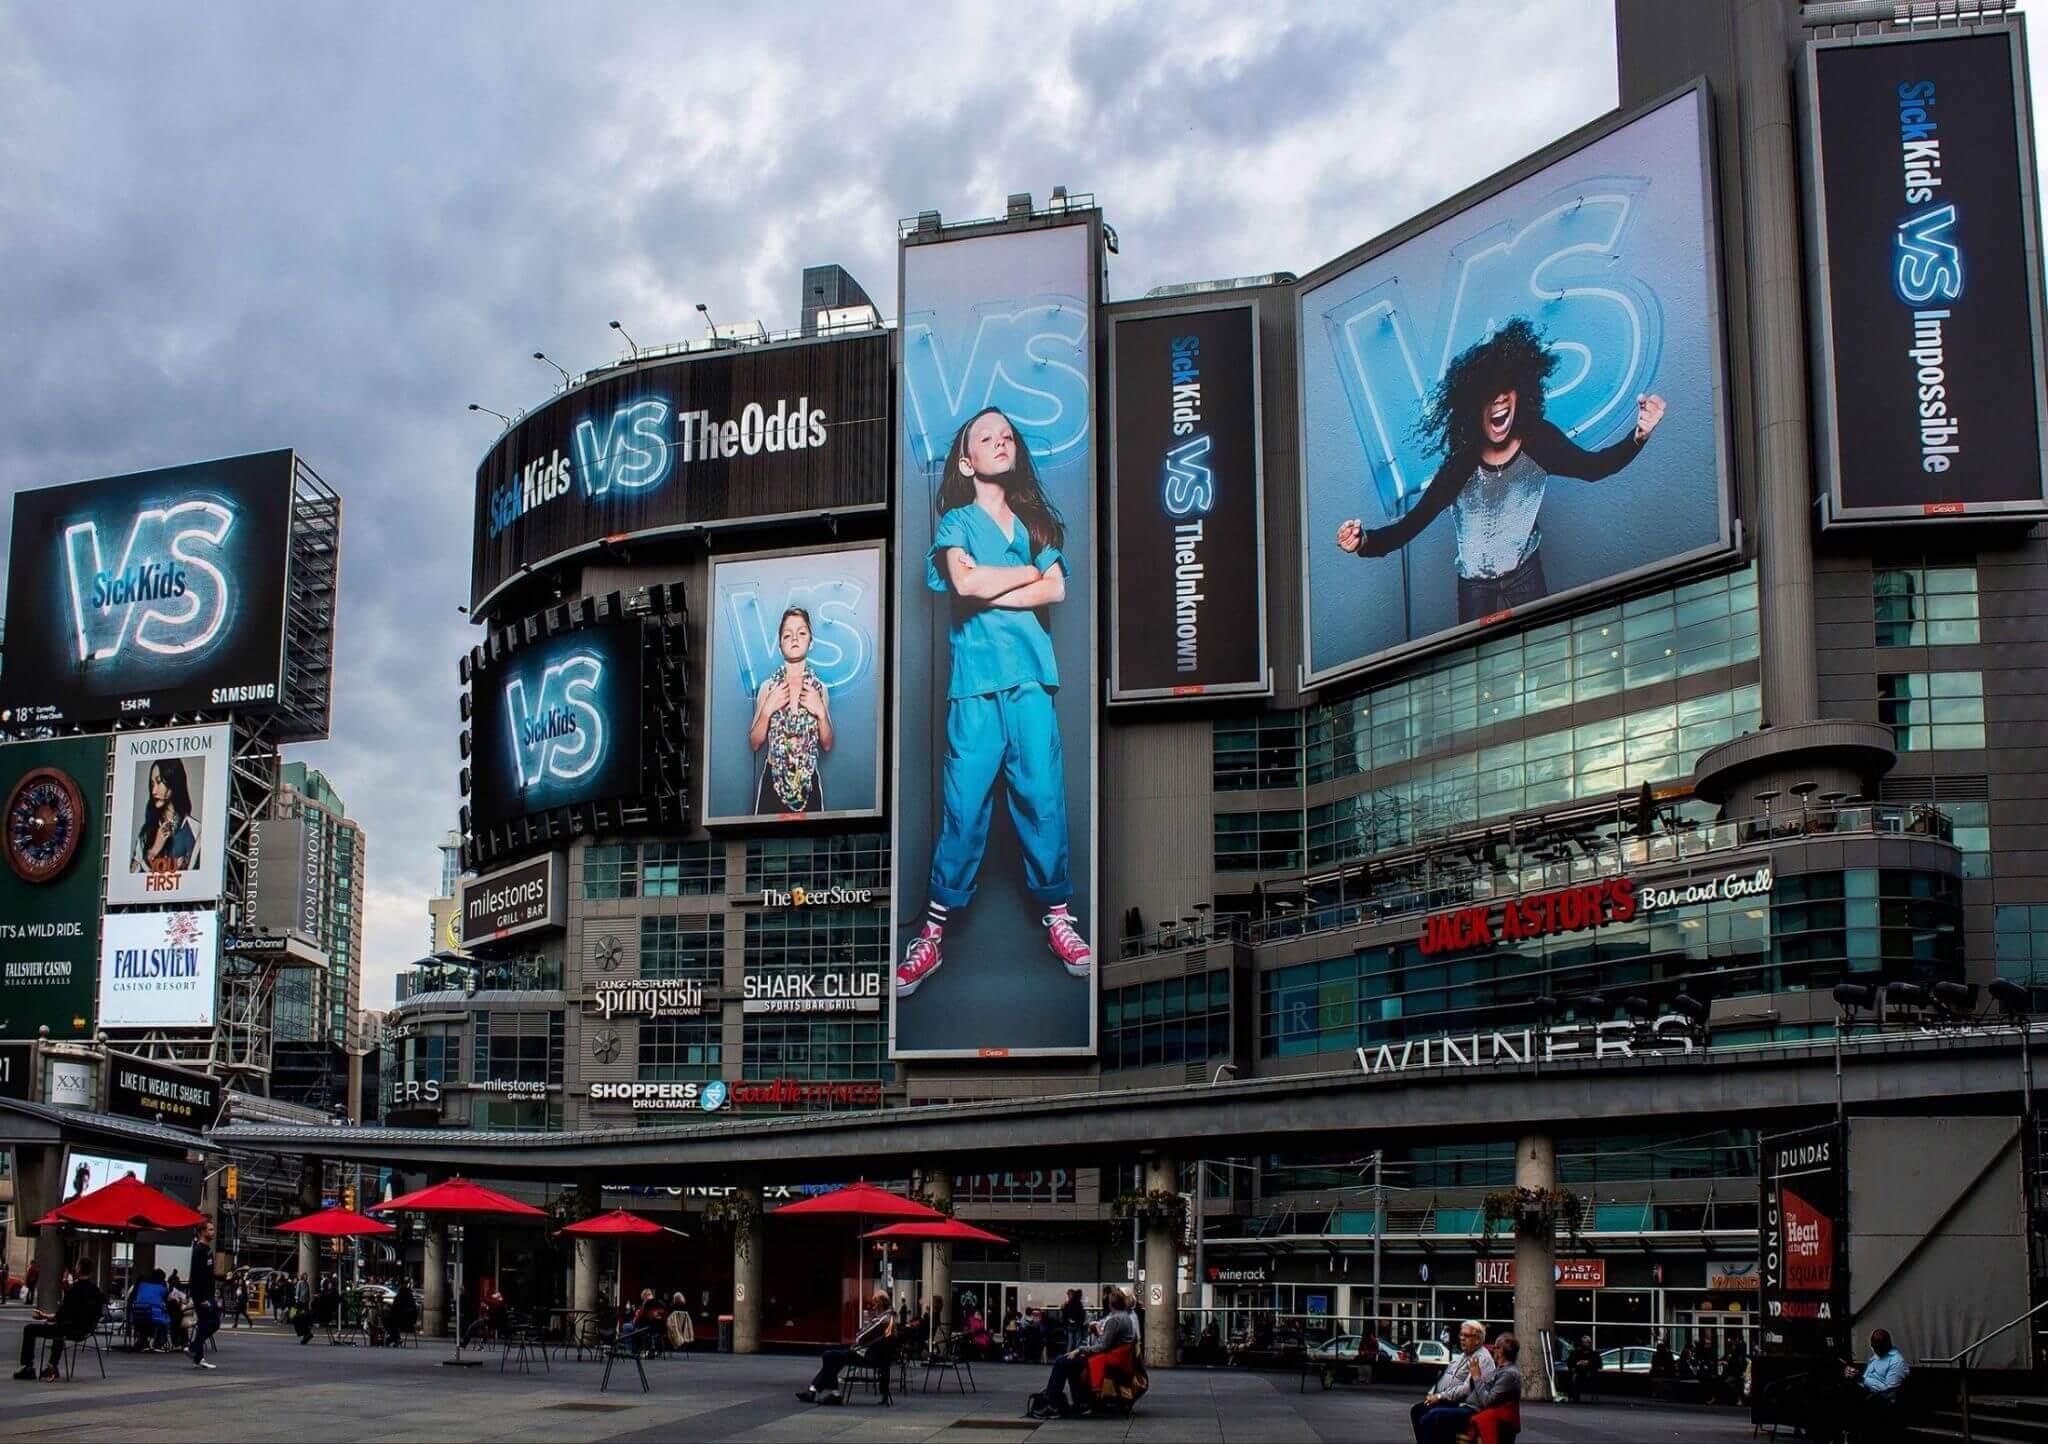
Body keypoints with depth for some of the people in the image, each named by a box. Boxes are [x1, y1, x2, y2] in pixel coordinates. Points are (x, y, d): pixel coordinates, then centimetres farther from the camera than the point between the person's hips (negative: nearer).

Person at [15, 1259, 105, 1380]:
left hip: (71, 1329, -8)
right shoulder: (95, 1290, 3)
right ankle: (53, 1367, 41)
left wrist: (44, 1316, -1)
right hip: (85, 1329, 8)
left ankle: (28, 1367, 5)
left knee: (29, 1329, 4)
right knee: (59, 1328, 41)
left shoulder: (74, 1289, -20)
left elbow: (60, 1316, -17)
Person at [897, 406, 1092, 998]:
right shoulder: (956, 522, 9)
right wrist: (1029, 572, 2)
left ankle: (1057, 915, 9)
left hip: (1032, 672, 3)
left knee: (1043, 796, -2)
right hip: (976, 677, -3)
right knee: (965, 802, -6)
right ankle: (933, 932, -1)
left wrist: (991, 592, -6)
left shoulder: (1035, 520, 18)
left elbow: (1057, 590, 4)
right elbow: (965, 580, -10)